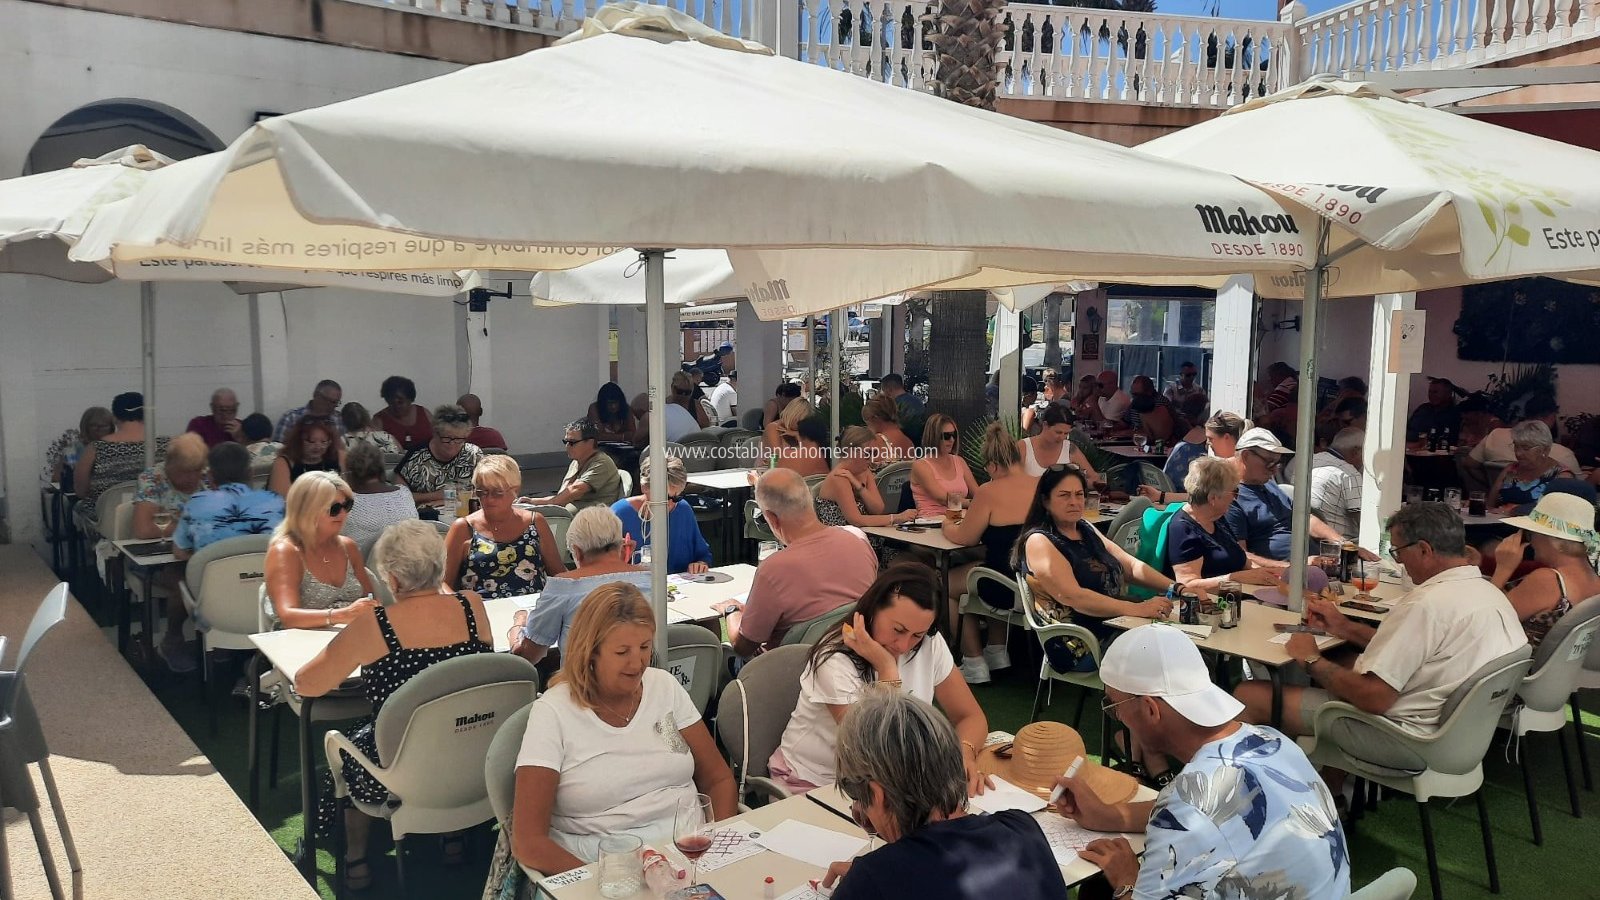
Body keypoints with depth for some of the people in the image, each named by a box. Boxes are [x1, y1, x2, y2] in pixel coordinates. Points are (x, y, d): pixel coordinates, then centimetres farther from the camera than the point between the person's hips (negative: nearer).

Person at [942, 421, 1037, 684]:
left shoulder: (990, 492, -16)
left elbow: (964, 538, -7)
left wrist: (947, 526, 15)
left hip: (1006, 591, -7)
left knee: (947, 583, 18)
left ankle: (974, 662, 22)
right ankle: (997, 652, 37)